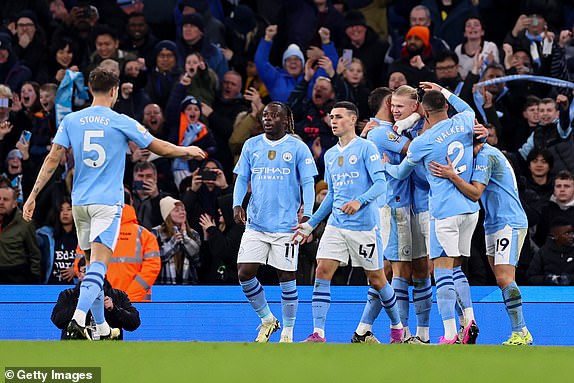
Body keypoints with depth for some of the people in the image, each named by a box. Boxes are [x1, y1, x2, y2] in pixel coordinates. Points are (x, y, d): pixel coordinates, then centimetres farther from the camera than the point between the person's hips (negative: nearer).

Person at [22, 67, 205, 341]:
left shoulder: (71, 120, 4)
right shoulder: (122, 123, -3)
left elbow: (52, 159, -1)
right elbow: (161, 148, 6)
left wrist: (33, 196, 3)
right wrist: (188, 151, 25)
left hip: (80, 202, 4)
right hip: (108, 202, -4)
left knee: (93, 265, 16)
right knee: (98, 266, -13)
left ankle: (103, 330, 22)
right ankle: (78, 320, -33)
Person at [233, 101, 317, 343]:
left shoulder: (298, 148, -1)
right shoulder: (251, 146, 9)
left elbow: (308, 183, -2)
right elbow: (242, 178, 11)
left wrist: (307, 214, -15)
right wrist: (237, 204, -6)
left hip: (286, 224, -3)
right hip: (256, 223, 3)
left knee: (286, 277, 0)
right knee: (245, 273, -5)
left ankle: (287, 332, 13)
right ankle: (267, 320, 16)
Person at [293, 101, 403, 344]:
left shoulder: (366, 148, -5)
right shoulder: (330, 155, 15)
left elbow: (380, 183, -13)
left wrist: (359, 201, -29)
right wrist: (311, 224, 19)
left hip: (365, 226, -5)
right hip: (336, 224, 5)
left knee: (376, 279, 3)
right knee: (322, 271, -10)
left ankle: (397, 327, 24)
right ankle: (318, 334, -12)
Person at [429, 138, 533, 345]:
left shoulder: (485, 156, -13)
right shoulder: (488, 154, 17)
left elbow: (475, 193, -21)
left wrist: (452, 176, -29)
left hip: (509, 224, -10)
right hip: (494, 225, 10)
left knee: (504, 278, -16)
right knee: (502, 280, 6)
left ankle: (520, 334, -18)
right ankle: (521, 332, 5)